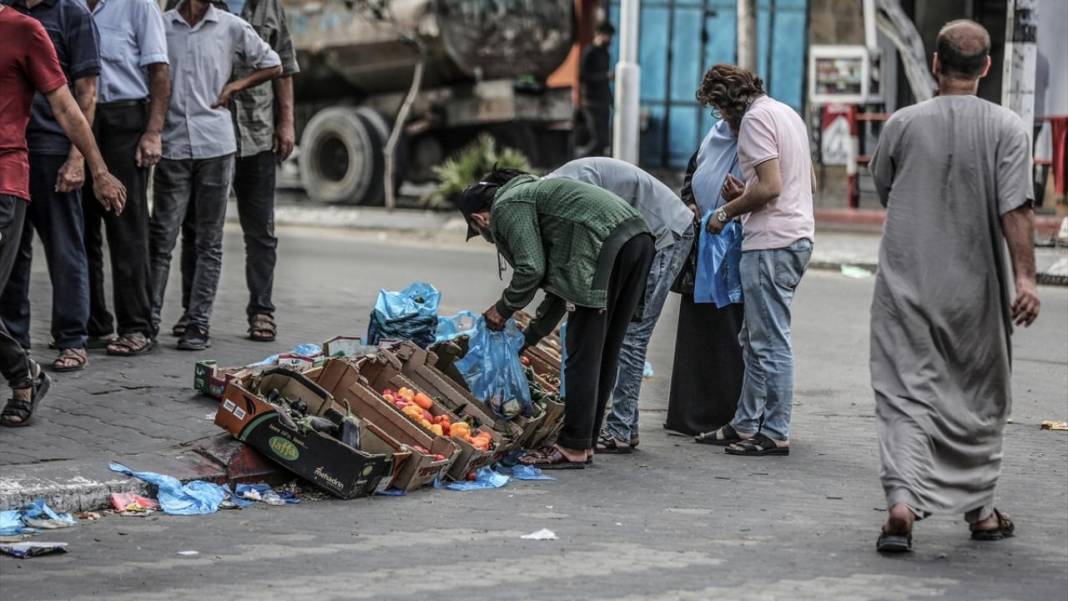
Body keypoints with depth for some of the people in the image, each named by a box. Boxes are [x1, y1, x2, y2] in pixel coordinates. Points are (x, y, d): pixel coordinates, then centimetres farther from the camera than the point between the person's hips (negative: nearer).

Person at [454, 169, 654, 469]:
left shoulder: (506, 207, 3)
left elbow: (531, 269, -9)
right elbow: (557, 281, 35)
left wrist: (504, 309, 9)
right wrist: (530, 335, 39)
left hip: (606, 247, -10)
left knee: (583, 356, -4)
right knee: (605, 353, 14)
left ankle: (573, 448, -2)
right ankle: (584, 442, 20)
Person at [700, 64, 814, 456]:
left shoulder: (755, 119, -11)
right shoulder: (786, 113, 20)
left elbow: (770, 186, -20)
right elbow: (810, 182, 22)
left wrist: (727, 212, -6)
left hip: (771, 242, -10)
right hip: (797, 236, 10)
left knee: (770, 342, -6)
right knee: (755, 339, 16)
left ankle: (775, 435, -3)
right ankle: (746, 424, 21)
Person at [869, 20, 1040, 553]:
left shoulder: (903, 124, -1)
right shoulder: (1006, 128, -6)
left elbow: (882, 189, 13)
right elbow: (1016, 208, -15)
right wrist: (1025, 276, -17)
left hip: (906, 284, 0)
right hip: (976, 289, 0)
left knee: (905, 395, -1)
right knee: (978, 399, 15)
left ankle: (902, 501, -20)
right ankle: (978, 508, 23)